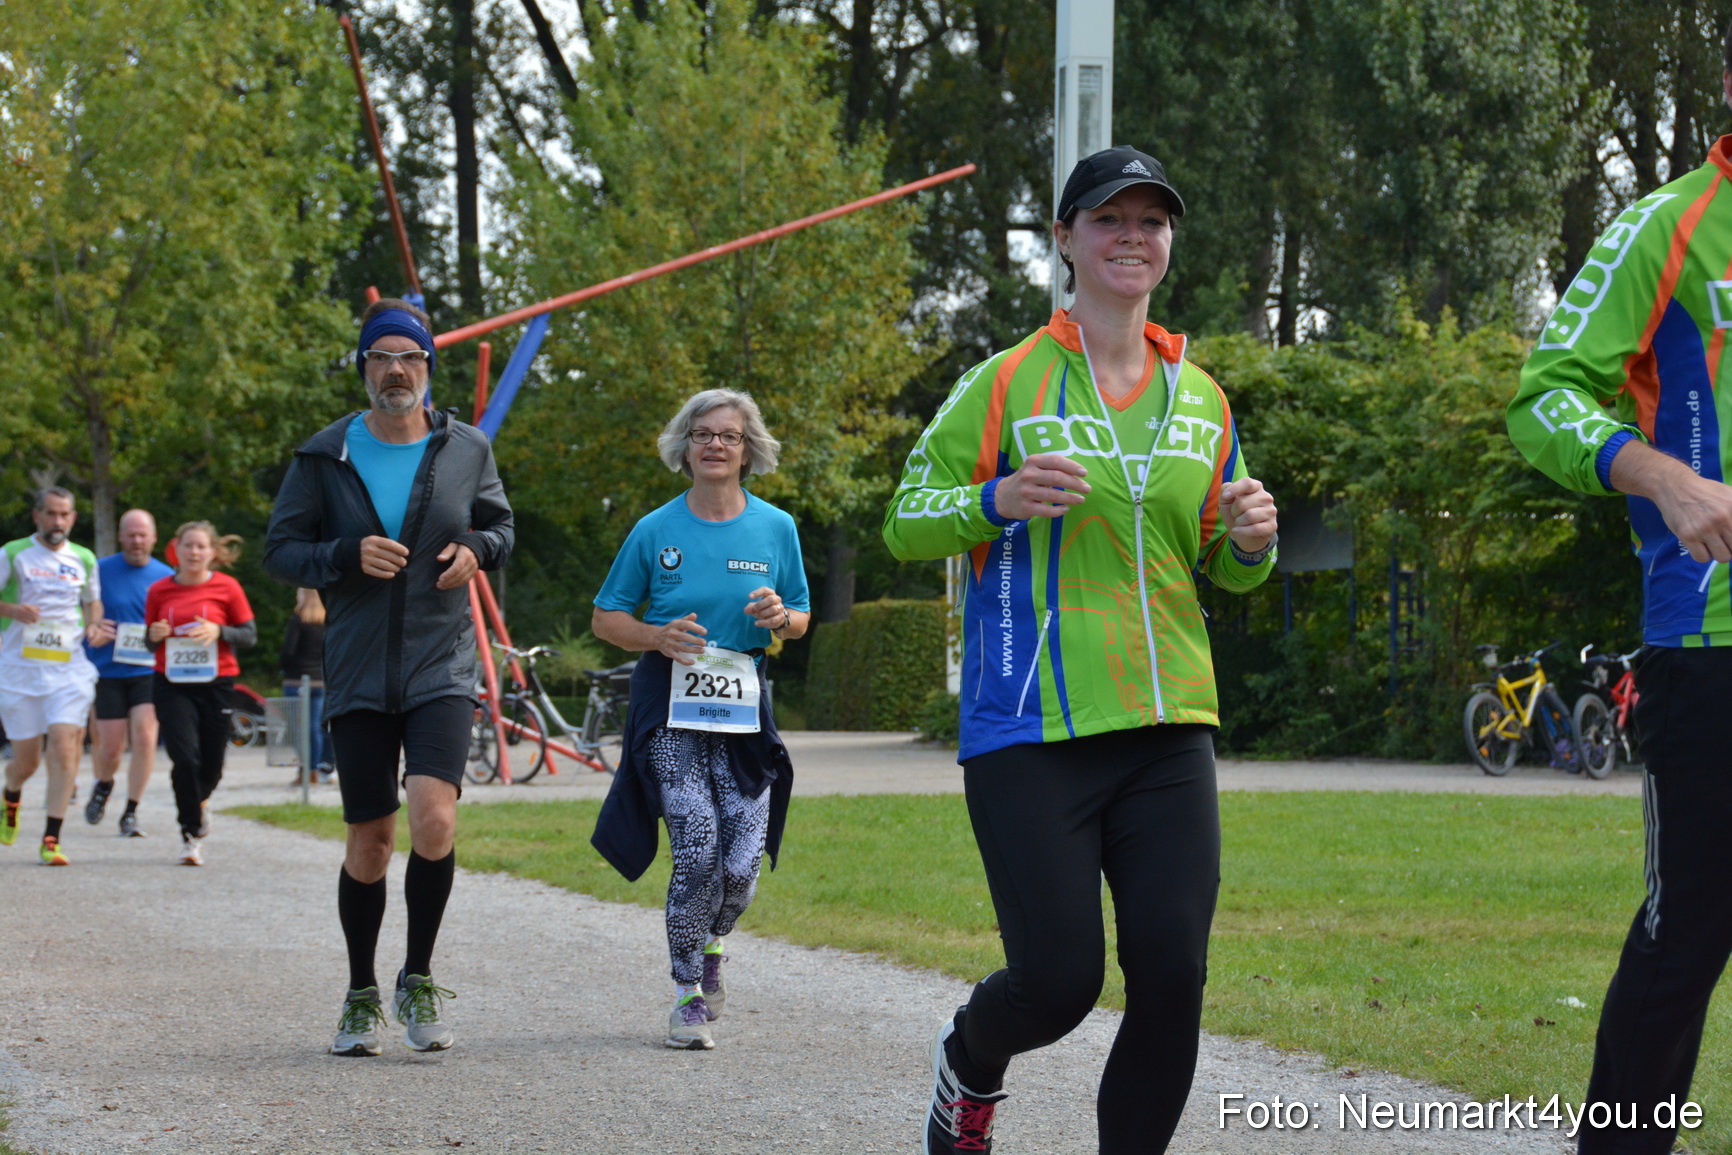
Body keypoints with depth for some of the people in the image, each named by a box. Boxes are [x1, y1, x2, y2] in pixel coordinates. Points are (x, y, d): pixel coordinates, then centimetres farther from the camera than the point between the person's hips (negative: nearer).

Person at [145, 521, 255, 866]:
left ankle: (198, 801, 43)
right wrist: (154, 636, -9)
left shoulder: (227, 588, 0)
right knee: (184, 759, -15)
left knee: (211, 766, 6)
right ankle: (191, 835, -2)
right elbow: (150, 640, 15)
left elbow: (250, 635, 3)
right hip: (172, 686, 0)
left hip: (217, 685, 0)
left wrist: (219, 632, -15)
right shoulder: (159, 591, 5)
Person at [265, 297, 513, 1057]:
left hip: (442, 669, 0)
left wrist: (477, 550, -4)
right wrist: (347, 556, -15)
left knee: (434, 819, -19)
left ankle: (418, 981, 0)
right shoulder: (325, 457, 1)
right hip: (357, 674, 0)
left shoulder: (466, 450, 4)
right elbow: (279, 550, 3)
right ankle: (361, 997, 23)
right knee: (369, 840, 5)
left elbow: (499, 524, 19)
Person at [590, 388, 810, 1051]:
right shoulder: (656, 531, 2)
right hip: (671, 704, -2)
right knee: (697, 849, -15)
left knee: (742, 863, -6)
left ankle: (712, 946, 28)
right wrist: (658, 638, -12)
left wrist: (780, 617, -9)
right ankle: (689, 997, 0)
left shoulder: (775, 529, 6)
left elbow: (801, 619, 15)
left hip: (744, 708, 2)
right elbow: (605, 619, 7)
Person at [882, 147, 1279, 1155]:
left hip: (1169, 732, 4)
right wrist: (999, 499, -19)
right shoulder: (1006, 383, 1)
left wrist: (1251, 542, -1)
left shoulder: (1200, 398, 14)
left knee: (1173, 976, -6)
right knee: (1059, 982, -6)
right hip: (1030, 734, -4)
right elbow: (906, 521, 1)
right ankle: (970, 1063, 29)